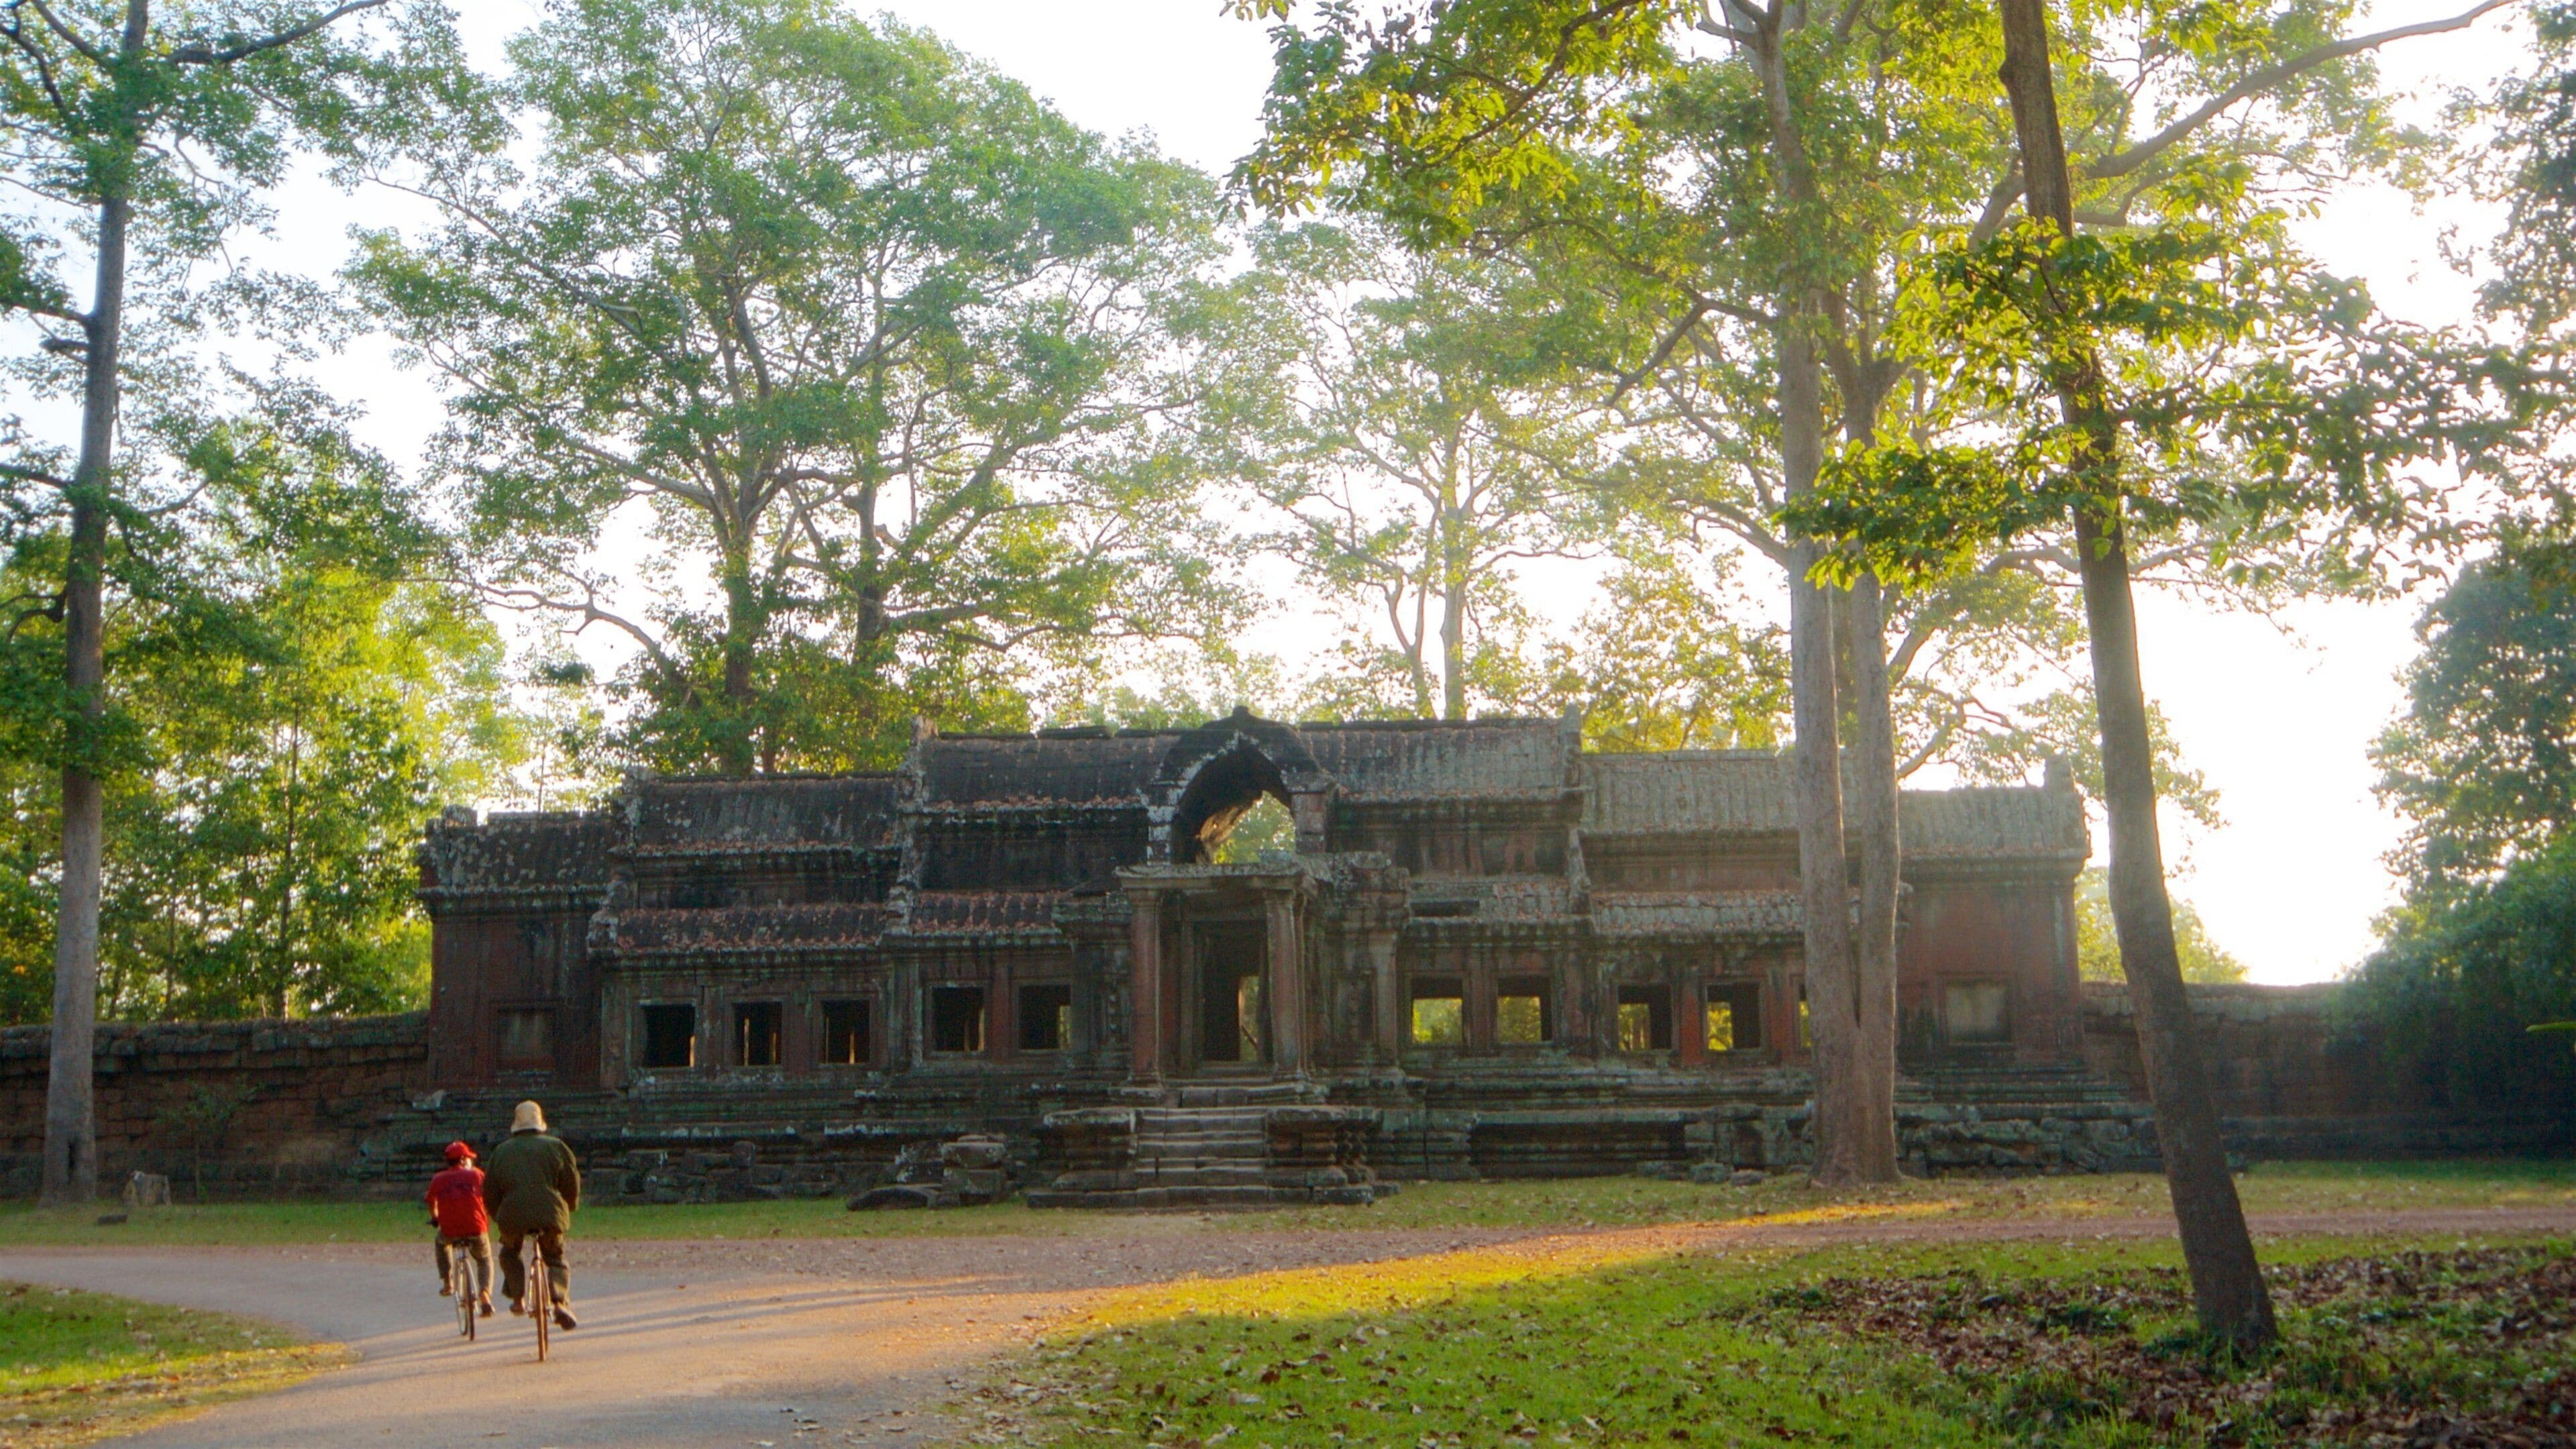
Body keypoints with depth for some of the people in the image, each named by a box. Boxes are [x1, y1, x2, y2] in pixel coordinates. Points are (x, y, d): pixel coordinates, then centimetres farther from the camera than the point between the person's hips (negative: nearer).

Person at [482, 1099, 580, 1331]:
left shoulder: (502, 1151, 13)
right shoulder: (555, 1146, 8)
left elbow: (489, 1192, 16)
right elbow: (572, 1183, 9)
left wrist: (499, 1216, 29)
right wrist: (568, 1208, 25)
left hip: (513, 1214, 1)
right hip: (550, 1213, -1)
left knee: (509, 1253, 28)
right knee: (556, 1258, 15)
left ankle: (518, 1299, 14)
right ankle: (561, 1302, -9)